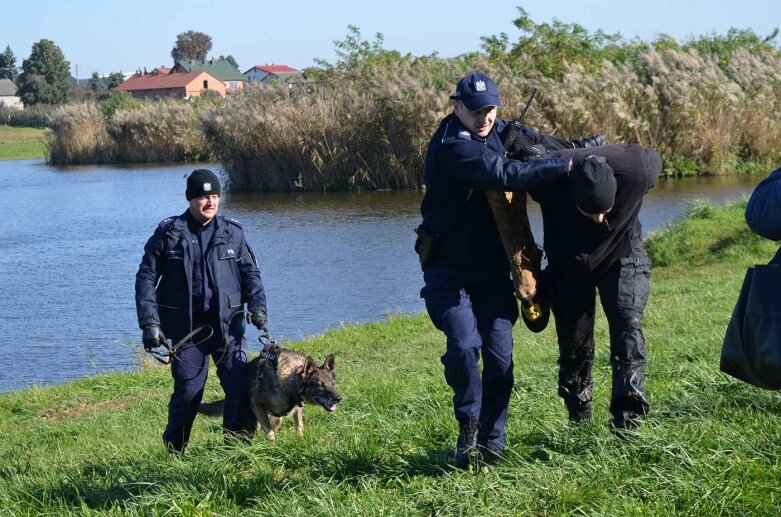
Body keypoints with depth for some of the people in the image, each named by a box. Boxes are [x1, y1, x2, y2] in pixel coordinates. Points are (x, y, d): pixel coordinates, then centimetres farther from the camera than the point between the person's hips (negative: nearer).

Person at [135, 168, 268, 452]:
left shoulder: (233, 232, 7)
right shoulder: (168, 232, 0)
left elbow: (250, 272, 12)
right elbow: (146, 278, 1)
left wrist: (257, 305, -5)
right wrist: (149, 322, -6)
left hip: (228, 324, 2)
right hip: (187, 327, -2)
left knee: (241, 386, -7)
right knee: (187, 392, 1)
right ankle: (174, 453, 20)